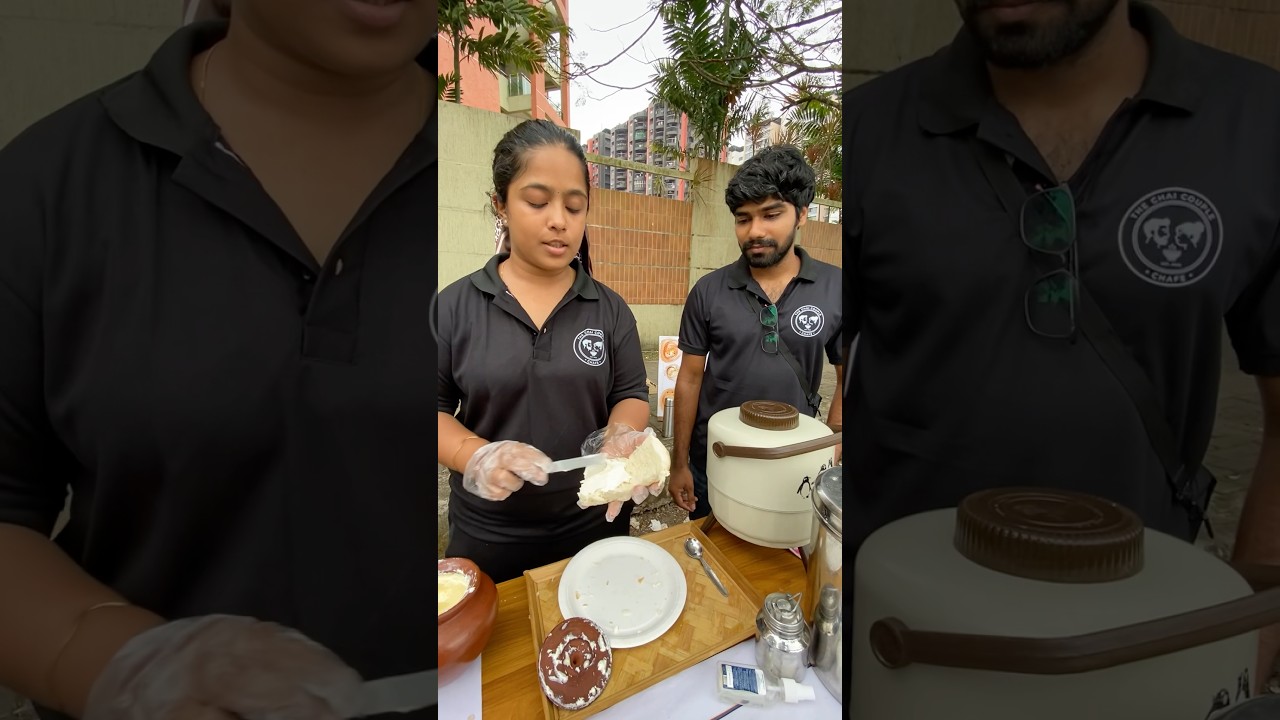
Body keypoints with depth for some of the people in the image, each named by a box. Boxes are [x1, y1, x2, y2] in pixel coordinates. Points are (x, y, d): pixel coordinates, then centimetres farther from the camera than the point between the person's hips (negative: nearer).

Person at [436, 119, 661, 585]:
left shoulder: (610, 309, -2)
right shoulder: (454, 307, -6)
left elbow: (630, 394, -1)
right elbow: (438, 406, -4)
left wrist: (620, 441, -23)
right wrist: (479, 456, -22)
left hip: (595, 525, 1)